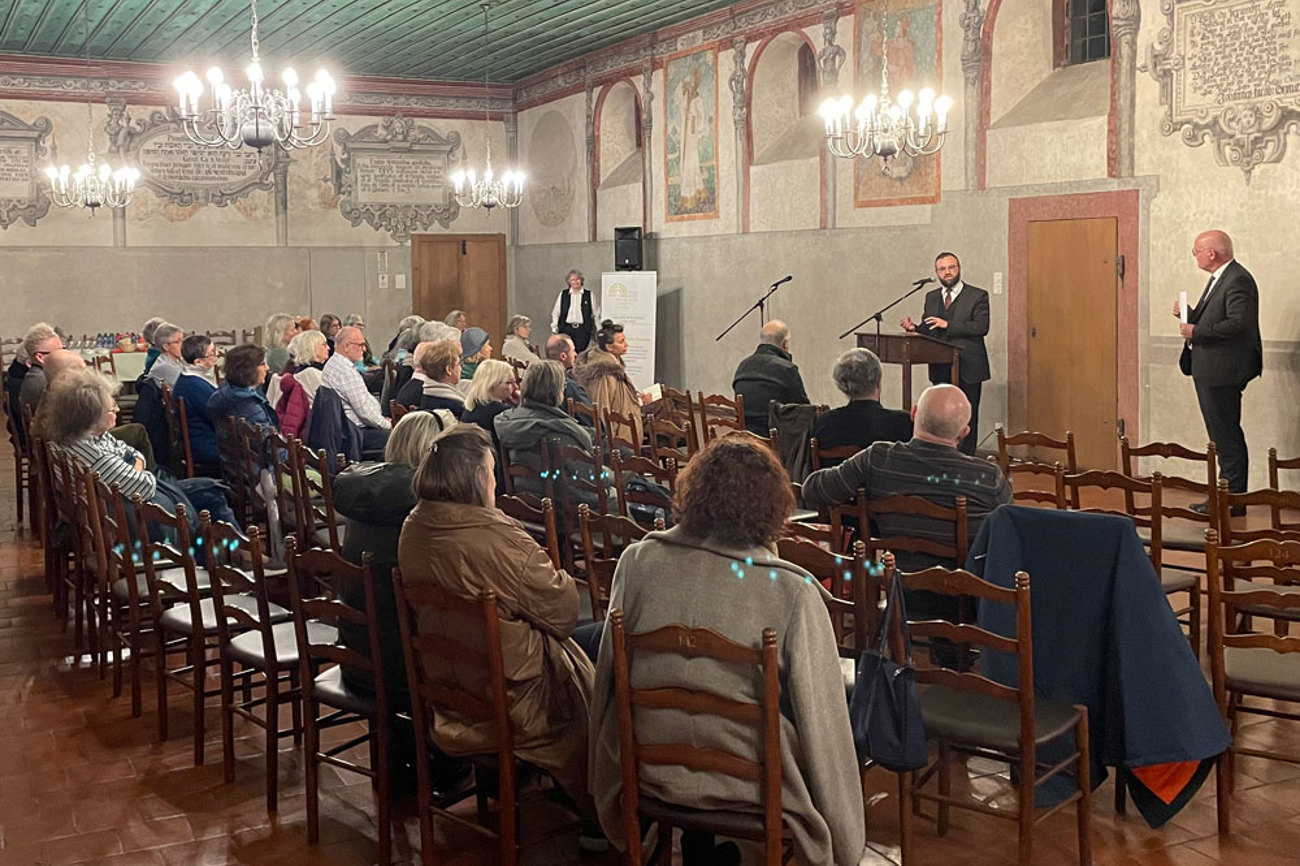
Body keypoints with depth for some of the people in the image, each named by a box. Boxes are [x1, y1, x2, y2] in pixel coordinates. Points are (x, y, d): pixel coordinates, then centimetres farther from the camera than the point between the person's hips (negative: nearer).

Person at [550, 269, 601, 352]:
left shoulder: (589, 294, 4)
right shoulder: (563, 294, 8)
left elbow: (596, 314, 6)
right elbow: (555, 313, 10)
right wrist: (554, 329, 4)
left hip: (582, 330, -1)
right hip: (566, 329, 1)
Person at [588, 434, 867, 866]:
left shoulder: (637, 560, -11)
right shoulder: (794, 591, -19)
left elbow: (609, 669, 0)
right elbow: (821, 714, -14)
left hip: (651, 770, 3)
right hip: (746, 783, -3)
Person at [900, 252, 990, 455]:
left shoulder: (978, 295, -2)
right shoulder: (931, 297, 15)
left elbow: (982, 327, -14)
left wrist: (948, 325, -18)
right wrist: (914, 328, -6)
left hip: (967, 368, -4)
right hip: (941, 368, 4)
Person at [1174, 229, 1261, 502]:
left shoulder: (1237, 280, -16)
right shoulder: (1219, 278, 16)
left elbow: (1238, 323, -26)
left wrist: (1196, 332, -20)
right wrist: (1188, 314, 5)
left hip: (1222, 372, -11)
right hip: (1209, 371, 11)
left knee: (1227, 436, -6)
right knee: (1221, 436, 15)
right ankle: (1226, 494, 22)